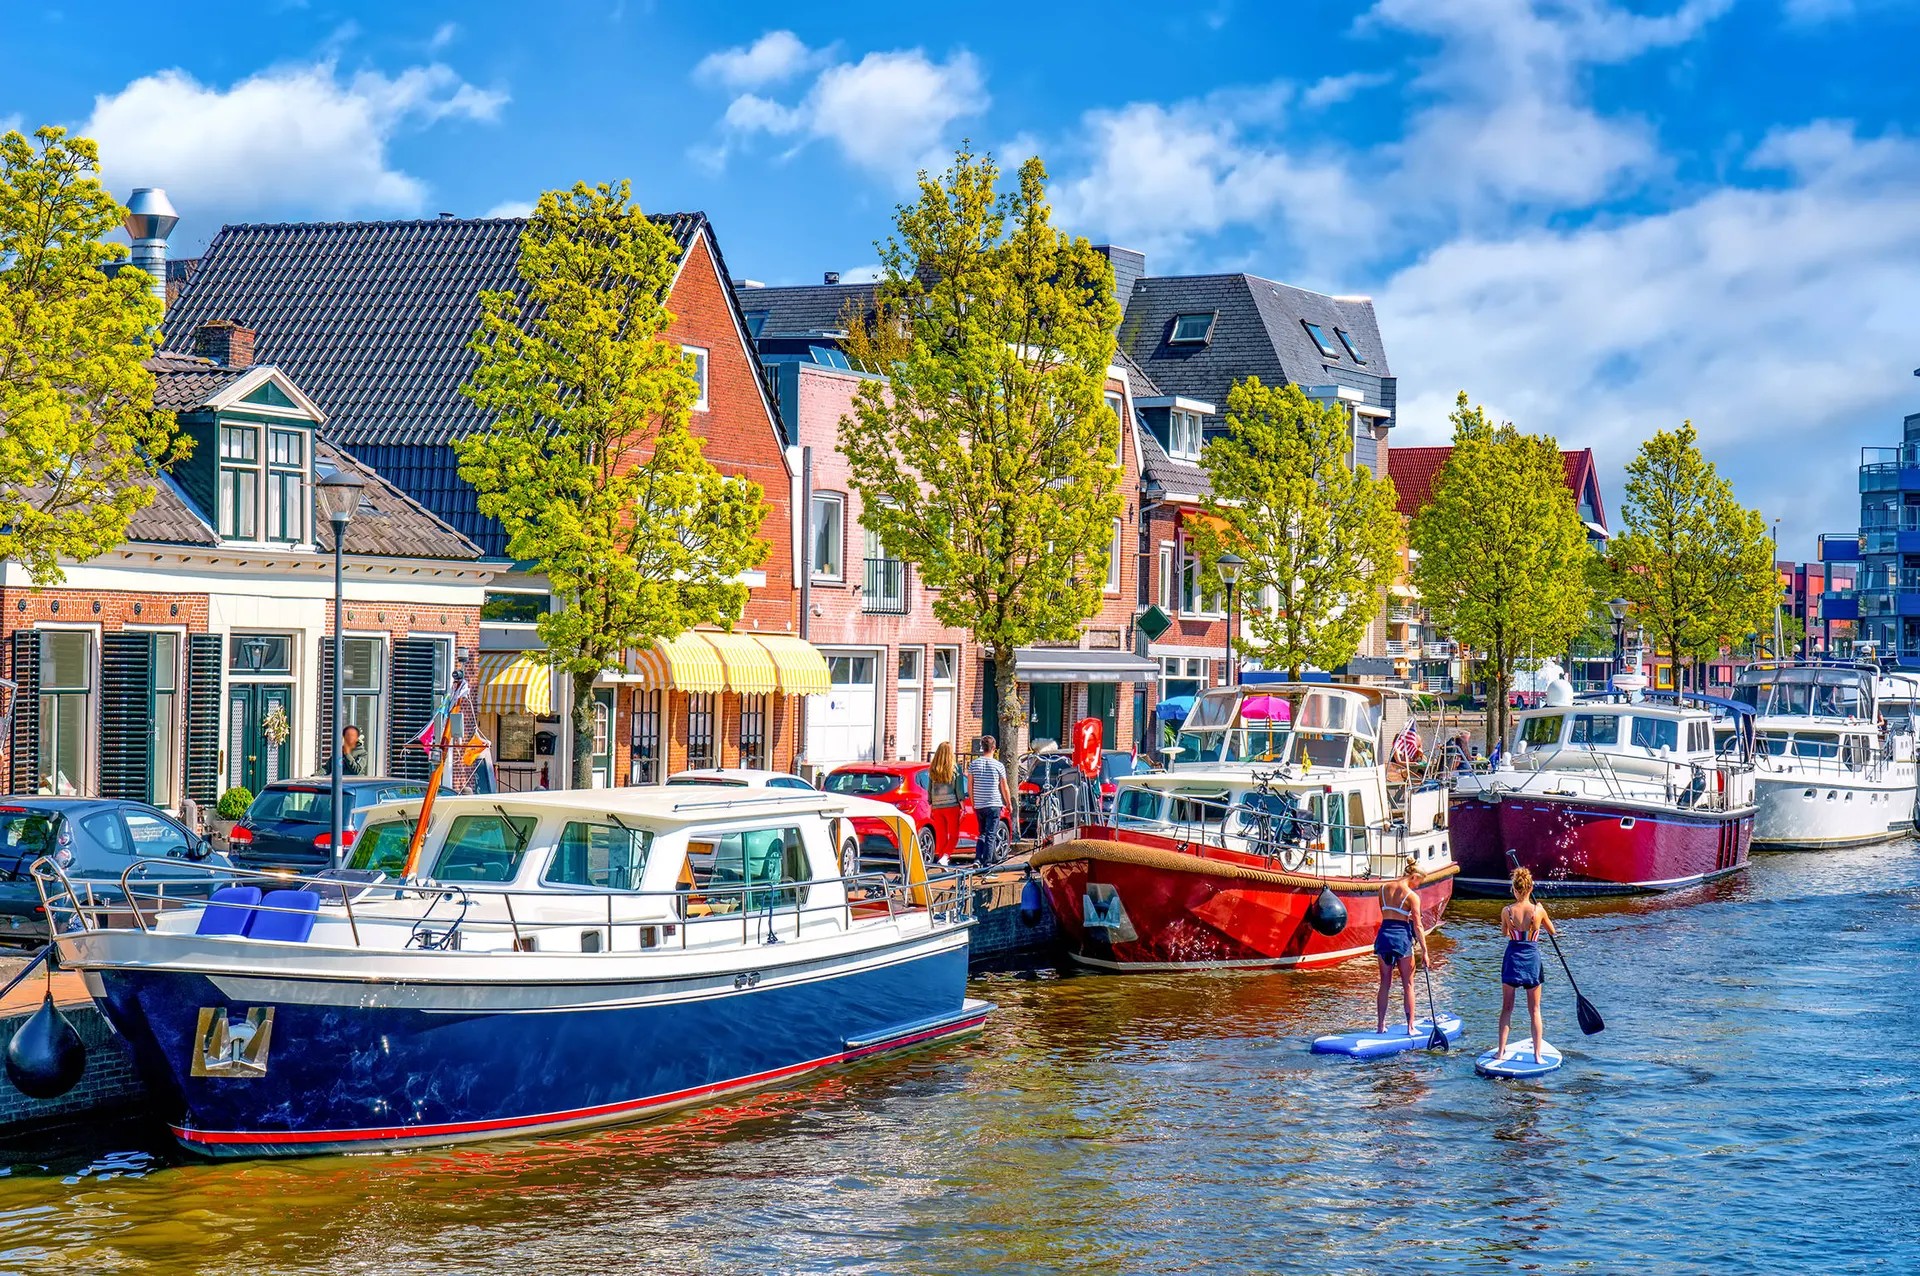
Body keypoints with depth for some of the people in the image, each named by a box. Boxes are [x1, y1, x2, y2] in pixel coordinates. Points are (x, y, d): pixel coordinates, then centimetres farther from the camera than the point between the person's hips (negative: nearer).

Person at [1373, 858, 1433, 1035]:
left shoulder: (1384, 889, 6)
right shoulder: (1412, 895, -9)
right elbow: (1417, 926, -8)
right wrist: (1424, 951, -4)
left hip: (1384, 935, 4)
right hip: (1402, 936, -4)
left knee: (1385, 984, 14)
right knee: (1408, 984, 7)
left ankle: (1380, 1025, 14)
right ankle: (1410, 1027, 6)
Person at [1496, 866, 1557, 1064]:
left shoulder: (1507, 911, -9)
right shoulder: (1538, 910, -10)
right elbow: (1552, 931, 9)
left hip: (1512, 958, 0)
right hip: (1532, 958, 0)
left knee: (1507, 1007, 12)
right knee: (1534, 1010, 8)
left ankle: (1501, 1050, 10)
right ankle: (1537, 1054, 6)